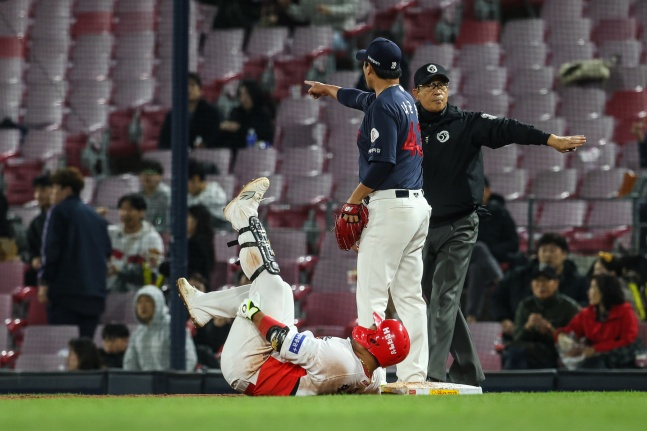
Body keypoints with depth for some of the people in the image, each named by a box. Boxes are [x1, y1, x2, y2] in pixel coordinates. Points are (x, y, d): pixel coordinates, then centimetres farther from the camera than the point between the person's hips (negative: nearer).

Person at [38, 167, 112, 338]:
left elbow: (51, 249, -9)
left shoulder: (59, 211, -2)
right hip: (95, 292, 6)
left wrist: (44, 282, -8)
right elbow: (107, 252, 19)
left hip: (65, 292, -6)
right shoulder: (96, 216, 16)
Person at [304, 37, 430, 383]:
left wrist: (353, 201, -8)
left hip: (390, 208, -10)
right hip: (417, 206, 10)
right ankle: (414, 376, 6)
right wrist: (326, 89, 53)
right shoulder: (404, 99, 16)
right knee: (409, 295, 8)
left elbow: (382, 163, -19)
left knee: (371, 295, -9)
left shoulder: (383, 106, -12)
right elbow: (359, 99, 37)